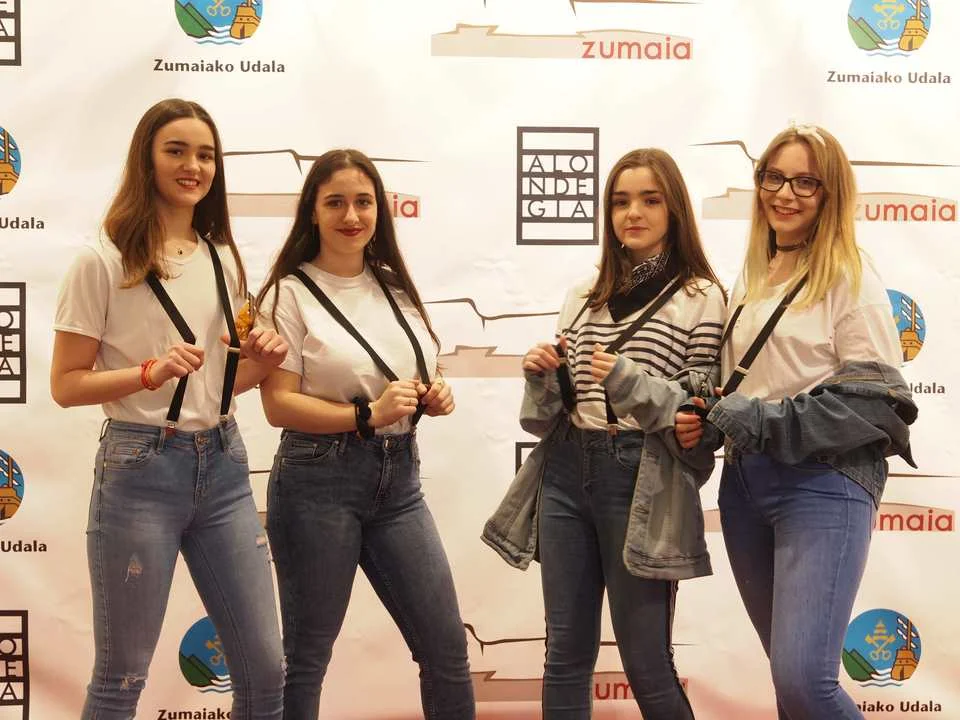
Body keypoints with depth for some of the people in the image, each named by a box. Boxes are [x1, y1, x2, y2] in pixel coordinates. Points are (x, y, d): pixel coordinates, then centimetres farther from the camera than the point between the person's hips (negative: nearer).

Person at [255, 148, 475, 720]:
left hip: (399, 479, 5)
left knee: (448, 649, 7)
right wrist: (369, 414, -22)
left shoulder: (396, 287, 11)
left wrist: (435, 395, 0)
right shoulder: (291, 293, -6)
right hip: (320, 481, -5)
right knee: (307, 657, 7)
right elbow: (279, 405, -12)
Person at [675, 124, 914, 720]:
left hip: (825, 482, -7)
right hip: (746, 480, 7)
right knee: (787, 666, 14)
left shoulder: (850, 278, -6)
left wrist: (766, 422, -18)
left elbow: (876, 399, -13)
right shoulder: (753, 278, 14)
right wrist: (707, 418, 2)